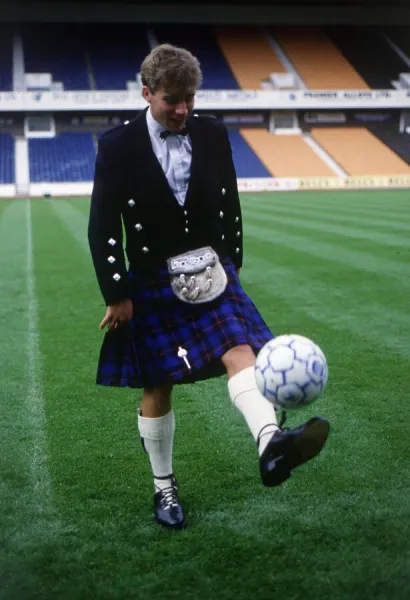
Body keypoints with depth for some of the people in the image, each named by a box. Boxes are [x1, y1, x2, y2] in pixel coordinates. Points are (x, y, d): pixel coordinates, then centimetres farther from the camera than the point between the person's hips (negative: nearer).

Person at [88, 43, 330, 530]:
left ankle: (270, 443, -40)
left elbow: (229, 207, 8)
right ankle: (164, 486, 25)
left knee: (240, 351, -21)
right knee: (157, 388, 8)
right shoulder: (118, 145, -10)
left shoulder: (212, 134, -1)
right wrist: (117, 295, -9)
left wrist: (231, 266, 11)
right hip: (151, 283, -2)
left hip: (209, 273, 3)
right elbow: (102, 229, -8)